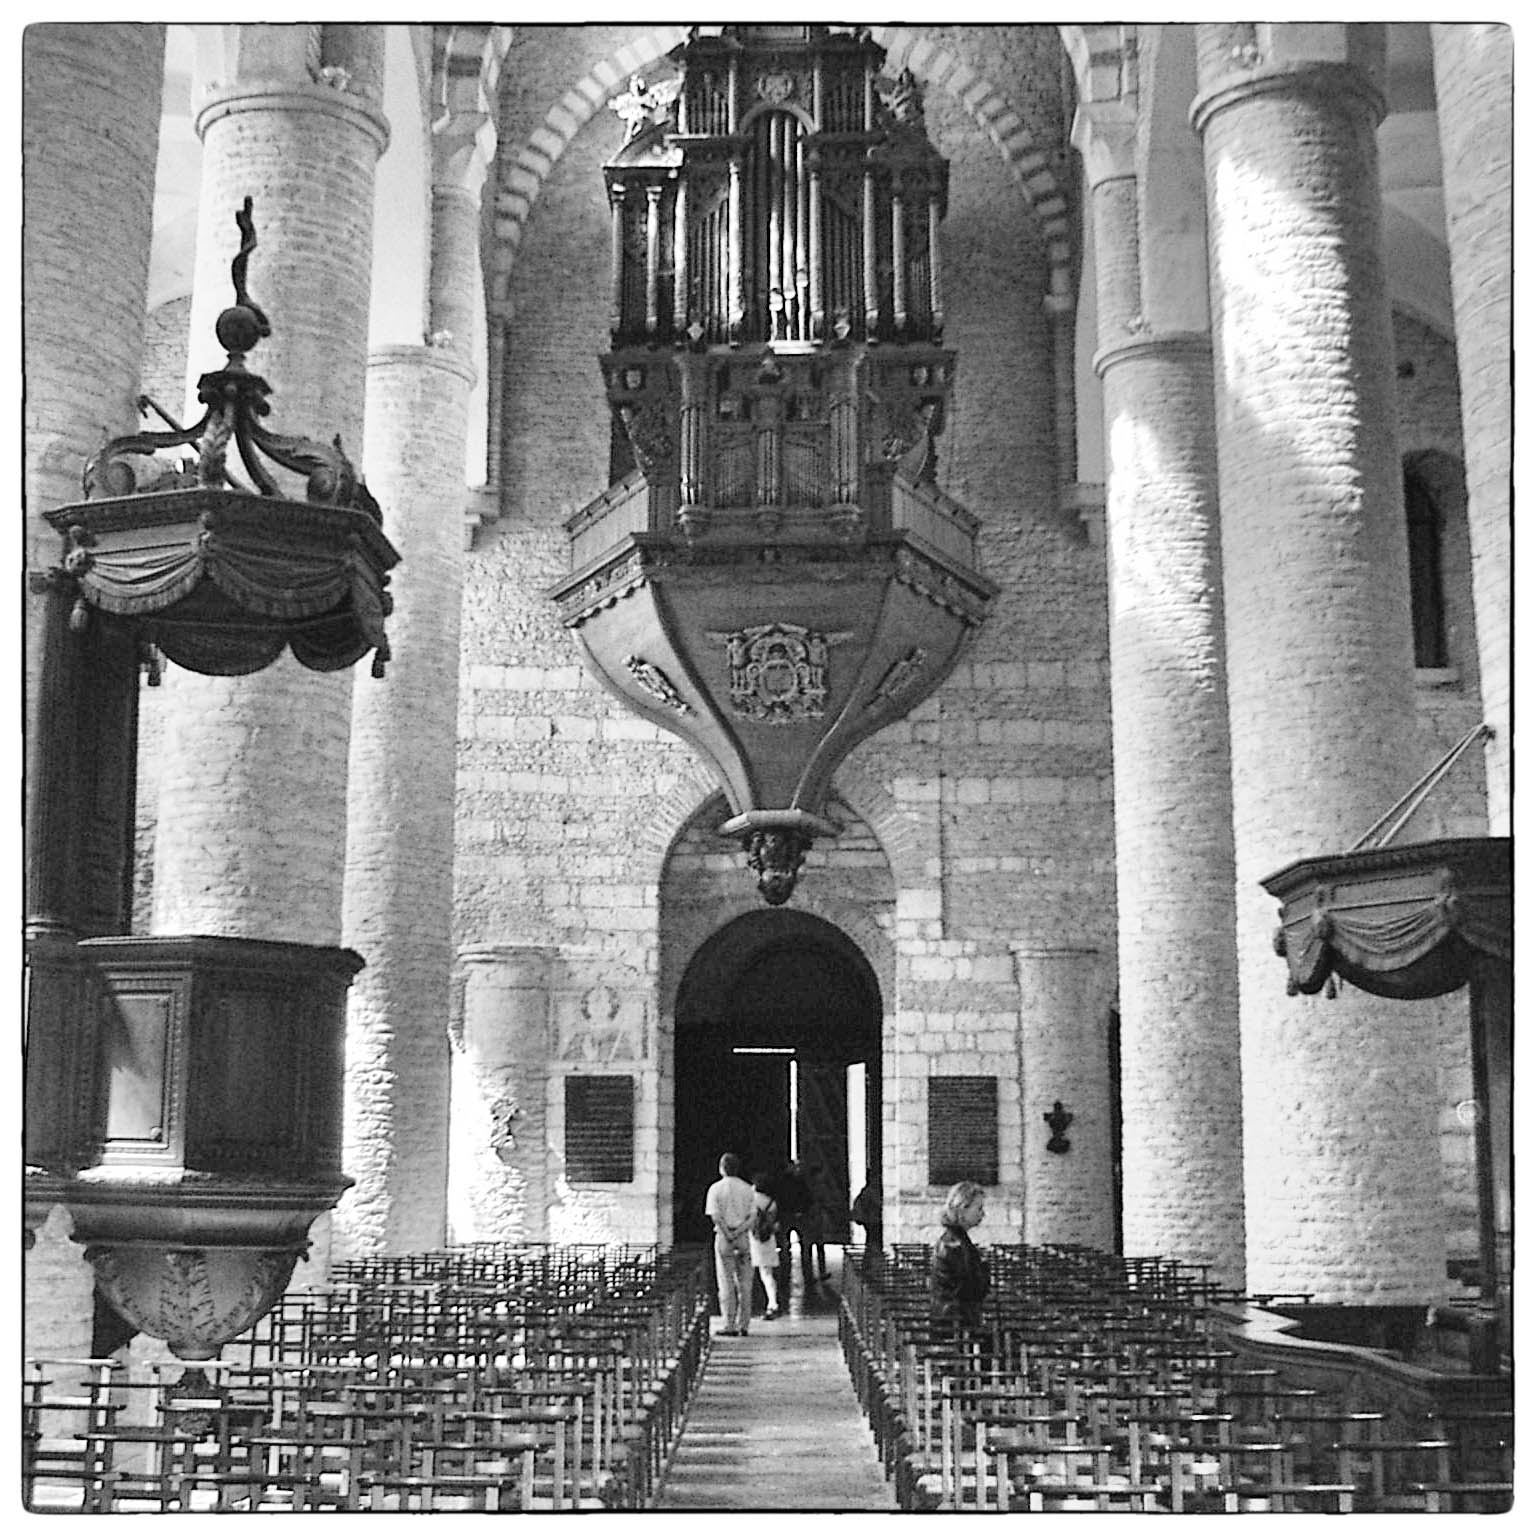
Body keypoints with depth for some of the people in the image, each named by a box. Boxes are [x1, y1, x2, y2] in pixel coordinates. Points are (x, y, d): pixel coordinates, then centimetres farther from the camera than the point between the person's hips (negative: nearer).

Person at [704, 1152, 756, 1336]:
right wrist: (739, 1231, -7)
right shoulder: (747, 1188, 6)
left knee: (727, 1282, 1)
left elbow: (716, 1217, -11)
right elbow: (752, 1217, -1)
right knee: (745, 1282, 8)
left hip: (724, 1236, -3)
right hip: (743, 1237, 3)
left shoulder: (716, 1188, -3)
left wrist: (727, 1234, -9)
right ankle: (743, 1325, 10)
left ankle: (730, 1325, -2)